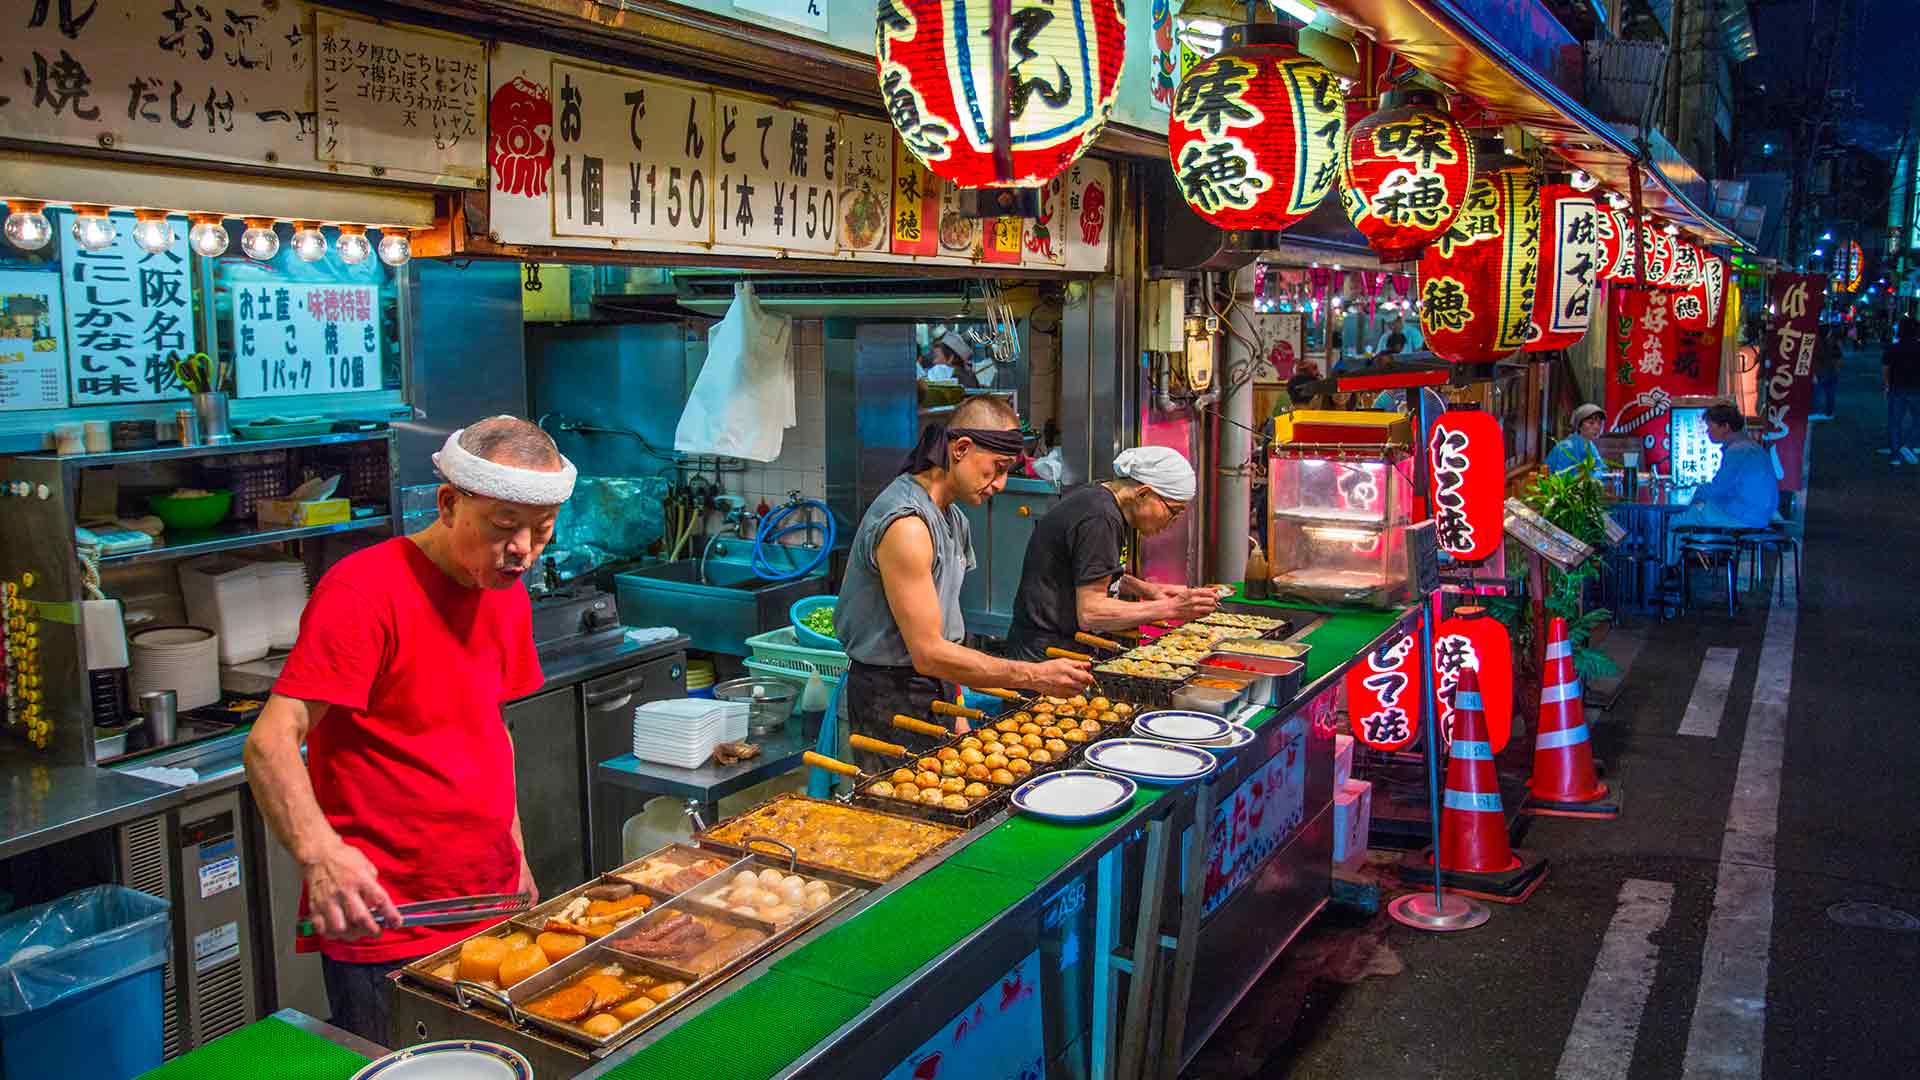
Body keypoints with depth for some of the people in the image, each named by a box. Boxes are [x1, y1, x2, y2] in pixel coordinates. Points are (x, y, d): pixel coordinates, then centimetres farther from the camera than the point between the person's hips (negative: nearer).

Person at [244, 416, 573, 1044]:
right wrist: (320, 853, -38)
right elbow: (270, 743, -23)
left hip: (491, 909, 7)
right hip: (382, 924, -7)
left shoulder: (508, 595, 8)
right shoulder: (365, 591, -17)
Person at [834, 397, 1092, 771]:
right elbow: (928, 653, -24)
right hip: (891, 695, -9)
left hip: (932, 685, 9)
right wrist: (1034, 676, -24)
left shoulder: (952, 516, 11)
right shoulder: (906, 524, -21)